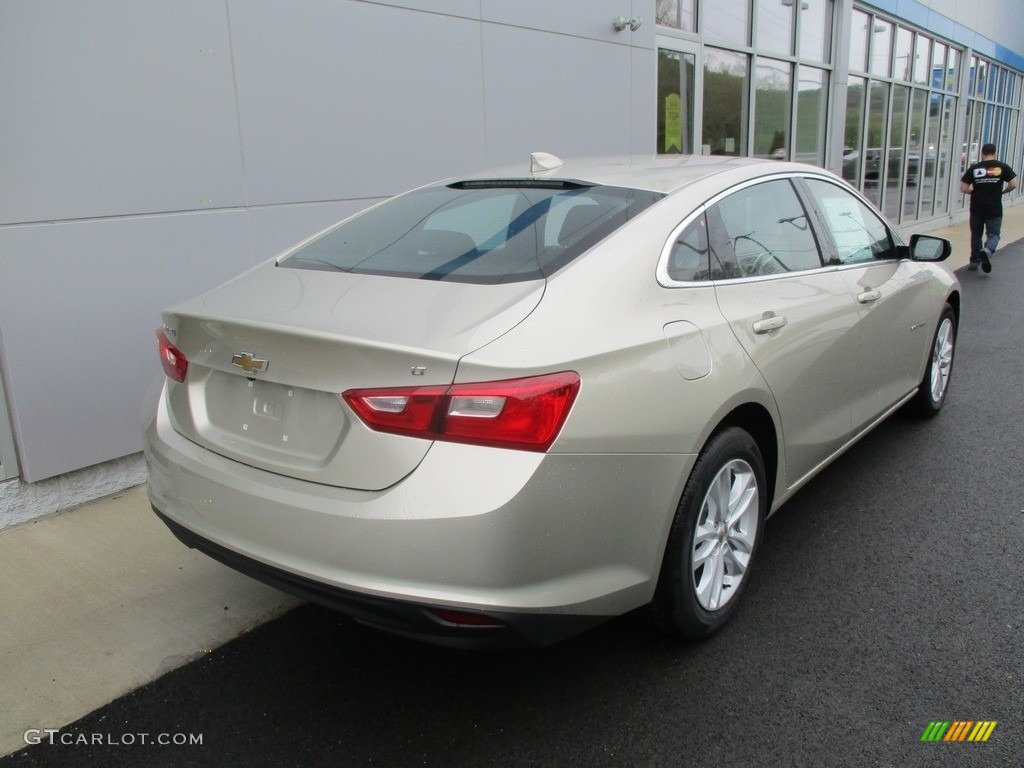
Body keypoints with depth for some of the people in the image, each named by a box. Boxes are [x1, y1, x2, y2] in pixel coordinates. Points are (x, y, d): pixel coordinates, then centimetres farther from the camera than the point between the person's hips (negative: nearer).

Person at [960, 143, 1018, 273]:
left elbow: (963, 188, -3)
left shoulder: (974, 168, 1)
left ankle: (974, 261, 20)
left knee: (976, 234, 15)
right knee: (993, 234, 8)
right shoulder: (1003, 167, -1)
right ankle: (987, 250, -23)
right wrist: (1003, 192, 14)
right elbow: (1013, 184, -5)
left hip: (976, 208, 1)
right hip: (994, 209, -1)